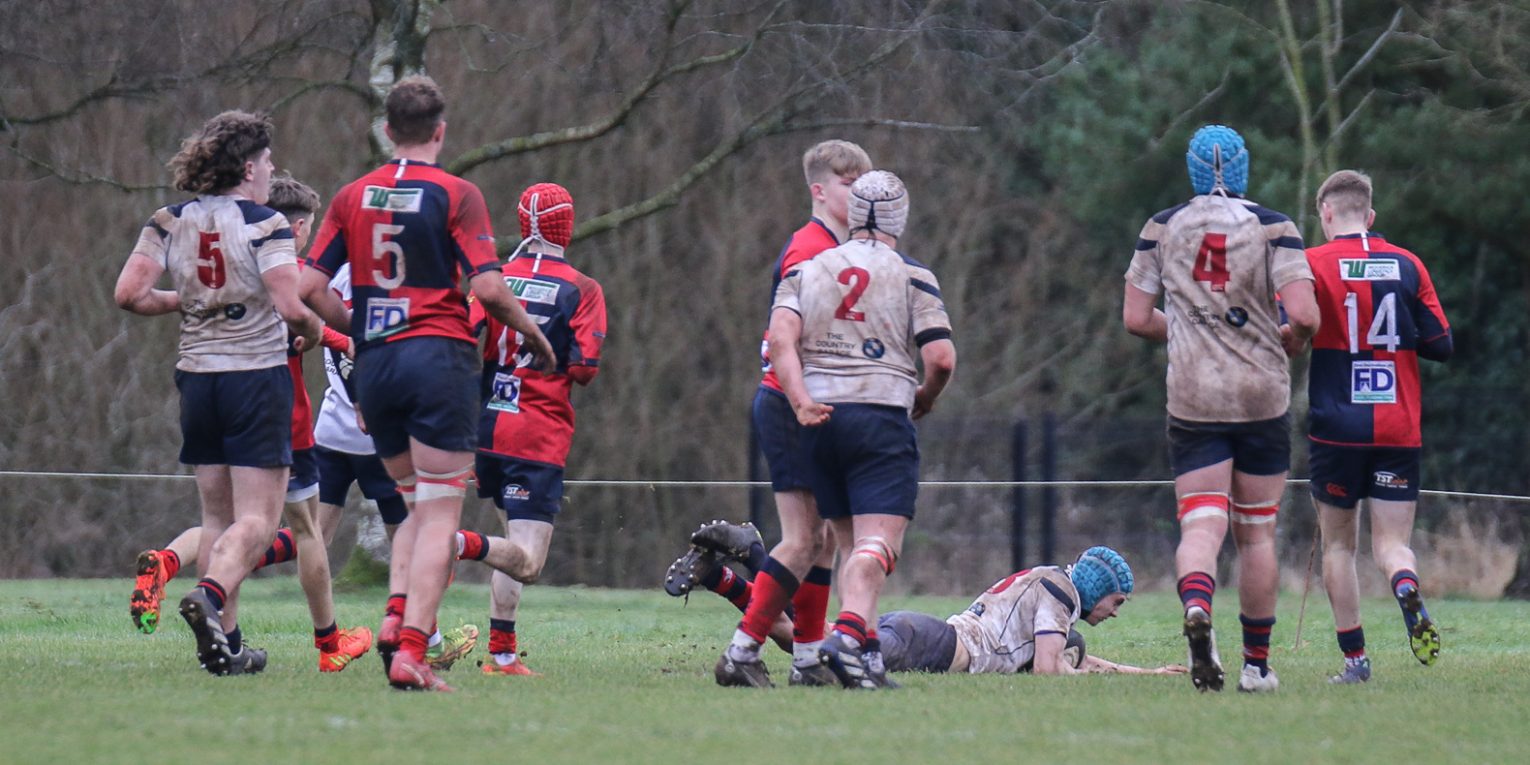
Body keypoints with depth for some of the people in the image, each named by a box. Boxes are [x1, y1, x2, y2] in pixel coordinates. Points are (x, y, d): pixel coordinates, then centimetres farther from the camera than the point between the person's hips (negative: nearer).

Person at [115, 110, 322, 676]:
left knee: (217, 516, 12)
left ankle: (224, 642, 9)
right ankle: (211, 594, -30)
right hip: (257, 375, -5)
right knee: (258, 517, -4)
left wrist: (181, 300, 12)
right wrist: (312, 331, 3)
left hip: (197, 375, 5)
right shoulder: (264, 225, -10)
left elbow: (130, 293, -4)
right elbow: (289, 307, -18)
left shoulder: (170, 223, 4)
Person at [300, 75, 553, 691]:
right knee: (439, 516, -4)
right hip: (438, 357, -5)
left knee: (416, 507, 18)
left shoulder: (353, 197, 8)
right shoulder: (455, 194, -5)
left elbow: (310, 287, 4)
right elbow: (488, 288, -12)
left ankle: (396, 616, -3)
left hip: (374, 364, 5)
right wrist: (532, 333, 5)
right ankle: (412, 649, -15)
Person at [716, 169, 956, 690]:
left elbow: (780, 337, -3)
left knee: (852, 540, 14)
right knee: (879, 542, -12)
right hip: (881, 414, -4)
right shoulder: (912, 277, 3)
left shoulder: (807, 270, 13)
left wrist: (801, 401, -9)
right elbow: (942, 357, -4)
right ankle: (849, 635, -34)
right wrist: (927, 395, 15)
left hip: (820, 418, 4)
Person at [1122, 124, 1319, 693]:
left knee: (1201, 525, -4)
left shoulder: (1161, 229, 5)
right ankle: (1256, 663, 15)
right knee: (1256, 533, 10)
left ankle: (1196, 608, -36)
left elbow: (1136, 319, 5)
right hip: (1261, 397, -1)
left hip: (1192, 400, 1)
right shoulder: (1273, 229, -2)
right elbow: (1304, 316, -12)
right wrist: (1290, 345, 10)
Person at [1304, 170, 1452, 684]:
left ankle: (1355, 657, 5)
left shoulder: (1314, 264, -4)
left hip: (1337, 427, -2)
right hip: (1399, 428, 2)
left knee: (1338, 543, 12)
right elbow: (1441, 345, 5)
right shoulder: (1407, 265, 4)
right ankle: (1408, 589, -31)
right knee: (1391, 542, 3)